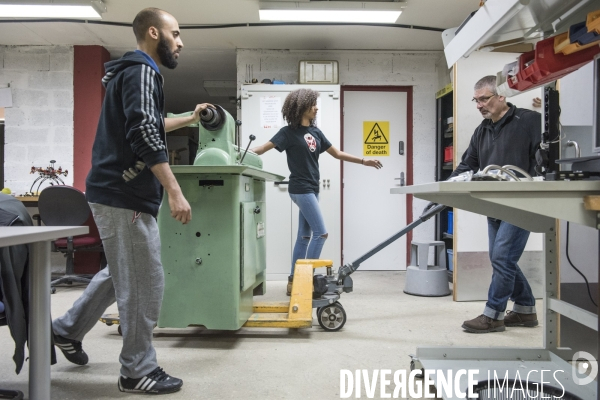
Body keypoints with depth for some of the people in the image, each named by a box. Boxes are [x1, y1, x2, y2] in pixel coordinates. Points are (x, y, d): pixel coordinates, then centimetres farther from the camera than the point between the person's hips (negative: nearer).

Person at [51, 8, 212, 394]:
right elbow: (145, 136, -24)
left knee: (123, 273, 23)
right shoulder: (142, 71, -12)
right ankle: (138, 370, 11)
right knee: (145, 283, -2)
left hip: (117, 191, 10)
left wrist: (189, 119, 39)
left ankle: (69, 328, 35)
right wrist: (175, 192, -26)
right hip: (126, 196, -10)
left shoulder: (132, 71, 20)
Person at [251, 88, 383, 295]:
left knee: (305, 236, 9)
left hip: (312, 189, 8)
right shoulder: (289, 132, -8)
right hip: (300, 189, -8)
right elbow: (264, 147, -13)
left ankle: (294, 280, 16)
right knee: (321, 233, -11)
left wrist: (363, 161, 15)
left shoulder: (315, 132, 12)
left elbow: (337, 153, 16)